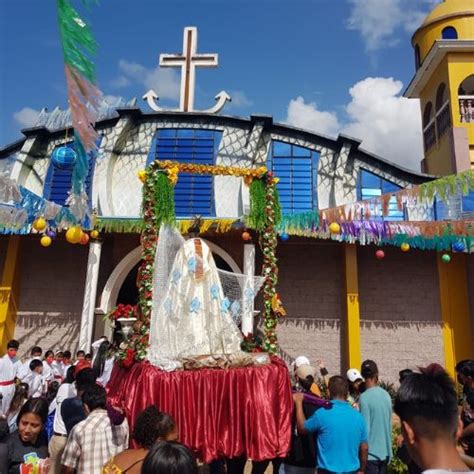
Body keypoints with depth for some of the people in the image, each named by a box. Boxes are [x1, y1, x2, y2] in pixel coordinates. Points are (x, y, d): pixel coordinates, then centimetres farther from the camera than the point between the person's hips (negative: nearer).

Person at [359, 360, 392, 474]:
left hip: (371, 453, -6)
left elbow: (365, 428, -17)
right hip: (385, 451, 6)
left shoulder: (365, 397, -16)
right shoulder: (386, 395, 3)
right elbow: (388, 423, 11)